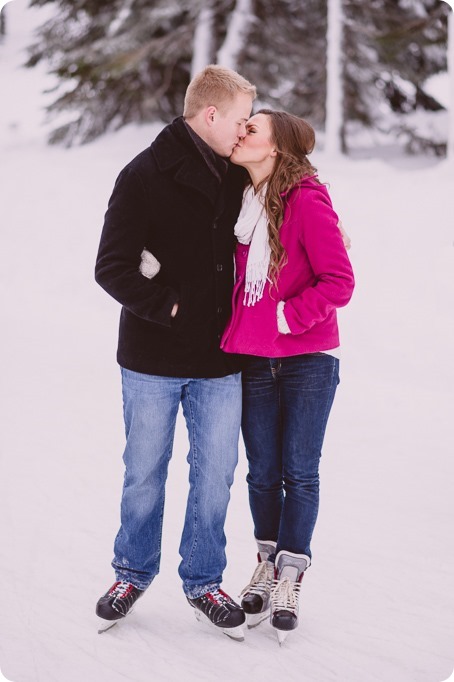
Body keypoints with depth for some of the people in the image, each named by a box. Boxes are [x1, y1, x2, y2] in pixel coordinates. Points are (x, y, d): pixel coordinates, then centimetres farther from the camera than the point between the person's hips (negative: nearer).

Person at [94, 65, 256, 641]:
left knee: (215, 474, 9)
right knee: (145, 473, 10)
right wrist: (170, 306, -14)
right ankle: (133, 572, 29)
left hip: (220, 363, 4)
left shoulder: (236, 178, 5)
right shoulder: (145, 177, -10)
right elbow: (112, 268, -13)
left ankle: (202, 581, 25)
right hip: (152, 360, -4)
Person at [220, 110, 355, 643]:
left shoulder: (306, 200, -12)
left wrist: (287, 317, -16)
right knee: (262, 470, 11)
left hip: (308, 361, -5)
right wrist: (236, 328, 4)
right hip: (254, 359, 5)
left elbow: (339, 282, -14)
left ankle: (290, 576, 14)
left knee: (299, 472, 3)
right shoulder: (242, 201, 6)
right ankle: (267, 565, 25)